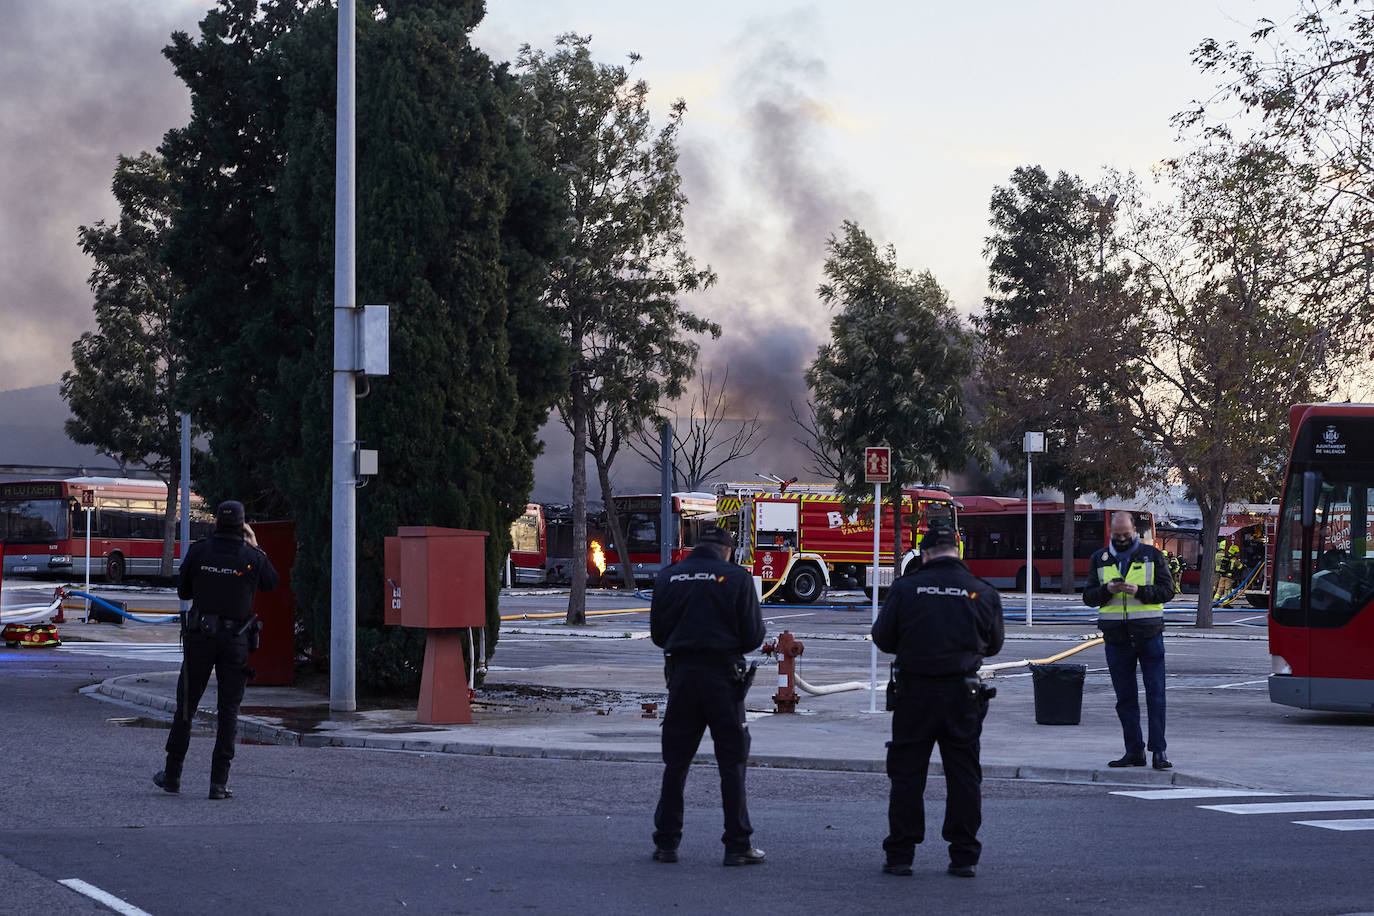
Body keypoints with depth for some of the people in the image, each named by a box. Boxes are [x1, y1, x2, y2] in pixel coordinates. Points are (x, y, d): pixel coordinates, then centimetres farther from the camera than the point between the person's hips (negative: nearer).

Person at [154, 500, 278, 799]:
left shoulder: (198, 551, -4)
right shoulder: (253, 557, -4)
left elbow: (183, 591, 6)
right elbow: (271, 583, 16)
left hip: (200, 637, 0)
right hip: (236, 641, 0)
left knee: (186, 705, 11)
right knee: (229, 710, 4)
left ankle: (172, 775, 16)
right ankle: (219, 782, -1)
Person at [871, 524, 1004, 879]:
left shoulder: (905, 588, -5)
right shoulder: (983, 593, 1)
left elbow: (882, 637, 0)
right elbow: (993, 645, 11)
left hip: (915, 691, -1)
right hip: (963, 696, 1)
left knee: (906, 773, 6)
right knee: (963, 774, 9)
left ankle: (900, 855, 7)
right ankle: (964, 856, 9)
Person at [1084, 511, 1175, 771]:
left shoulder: (1152, 555, 4)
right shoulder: (1100, 559, 11)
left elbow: (1167, 590, -1)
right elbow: (1088, 596, 9)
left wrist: (1140, 591, -17)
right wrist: (1107, 590, -11)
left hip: (1149, 634, -3)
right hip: (1116, 637, 3)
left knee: (1155, 693, -6)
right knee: (1125, 697, 5)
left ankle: (1159, 751, -4)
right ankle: (1134, 751, 11)